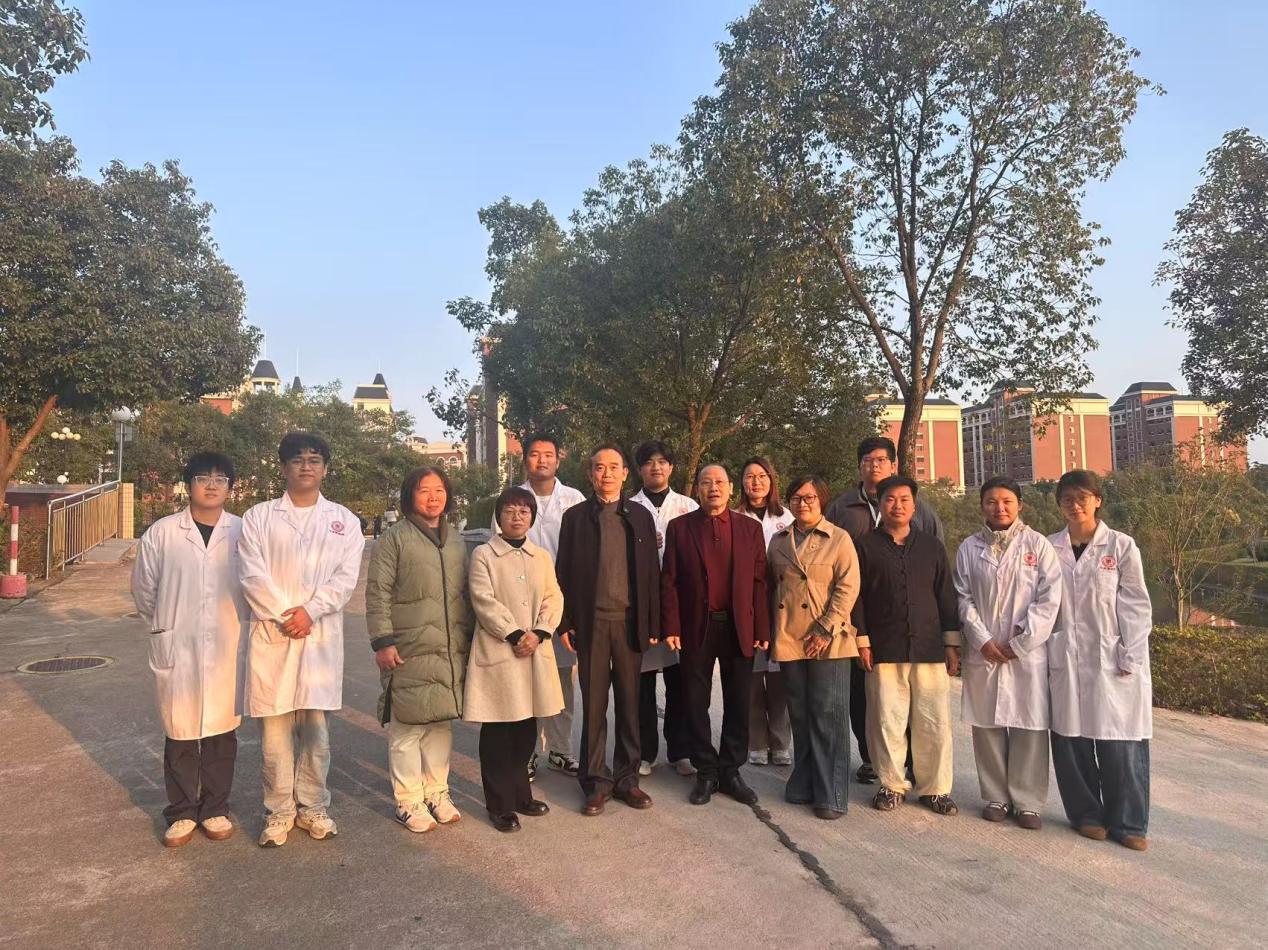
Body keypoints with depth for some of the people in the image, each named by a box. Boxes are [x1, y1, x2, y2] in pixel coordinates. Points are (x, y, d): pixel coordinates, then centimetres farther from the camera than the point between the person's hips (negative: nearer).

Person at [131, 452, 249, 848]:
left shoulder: (244, 532, -4)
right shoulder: (162, 533, -2)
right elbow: (144, 588, 8)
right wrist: (164, 626, 14)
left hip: (228, 648, 0)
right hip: (177, 647, 0)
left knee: (222, 730, 10)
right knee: (180, 733, 9)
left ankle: (215, 808, 25)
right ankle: (182, 812, 24)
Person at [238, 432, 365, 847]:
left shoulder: (343, 519, 9)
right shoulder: (259, 516, 6)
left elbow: (346, 577, -1)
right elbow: (252, 575, -3)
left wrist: (310, 611, -12)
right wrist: (284, 616, -10)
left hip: (322, 635, 1)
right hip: (271, 633, -1)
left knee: (316, 726, 8)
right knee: (274, 727, 3)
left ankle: (313, 807, 21)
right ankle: (279, 812, 16)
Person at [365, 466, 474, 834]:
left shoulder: (455, 541, 14)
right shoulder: (394, 538, -4)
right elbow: (377, 593, -7)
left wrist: (468, 638, 17)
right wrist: (383, 641, -13)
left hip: (450, 651, 6)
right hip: (408, 651, -5)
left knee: (442, 723, 13)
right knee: (407, 727, 2)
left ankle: (437, 793, 27)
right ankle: (409, 803, 15)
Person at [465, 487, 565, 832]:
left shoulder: (542, 556, 12)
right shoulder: (483, 555, -2)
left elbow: (553, 598, 5)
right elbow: (484, 601, -11)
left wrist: (538, 633, -10)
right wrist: (514, 635, -16)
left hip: (535, 651, 4)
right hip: (498, 651, -4)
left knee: (526, 728, 11)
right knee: (497, 730, 2)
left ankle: (520, 794, 27)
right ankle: (500, 804, 14)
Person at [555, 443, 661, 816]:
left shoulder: (640, 516, 7)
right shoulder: (575, 516, 3)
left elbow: (651, 572, 5)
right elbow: (564, 572, 3)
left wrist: (653, 624, 1)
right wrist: (565, 623, -3)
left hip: (630, 622, 1)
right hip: (591, 623, -1)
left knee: (629, 703, 9)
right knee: (594, 705, 6)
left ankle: (627, 778, 22)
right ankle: (596, 782, 18)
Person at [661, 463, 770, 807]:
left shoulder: (750, 528, 6)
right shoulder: (679, 527, 3)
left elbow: (759, 582, 3)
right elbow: (669, 581, 0)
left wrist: (762, 630, -2)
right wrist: (671, 628, -7)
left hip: (740, 629, 1)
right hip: (696, 628, -1)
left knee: (737, 704, 9)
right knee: (697, 704, 7)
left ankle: (731, 771, 24)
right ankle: (706, 773, 22)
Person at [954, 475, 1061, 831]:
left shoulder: (1037, 544, 2)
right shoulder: (969, 548, 7)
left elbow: (1049, 598, -4)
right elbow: (964, 599, 4)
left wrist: (1019, 643, -8)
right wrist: (983, 641, -7)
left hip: (1028, 652, -1)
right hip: (983, 652, 2)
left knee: (1029, 727, 2)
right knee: (987, 726, 6)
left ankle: (1027, 801, 15)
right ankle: (996, 797, 19)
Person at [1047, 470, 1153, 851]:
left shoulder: (1121, 546, 0)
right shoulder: (1050, 548, 4)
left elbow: (1136, 606, 0)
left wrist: (1131, 658, -6)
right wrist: (1040, 644, -1)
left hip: (1112, 659, -2)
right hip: (1065, 659, 2)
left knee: (1119, 743, 0)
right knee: (1071, 739, 6)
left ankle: (1128, 822, 15)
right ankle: (1087, 813, 22)